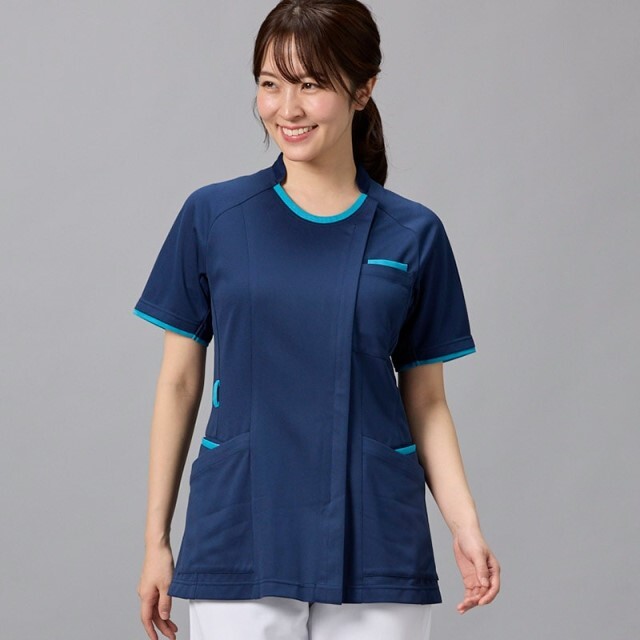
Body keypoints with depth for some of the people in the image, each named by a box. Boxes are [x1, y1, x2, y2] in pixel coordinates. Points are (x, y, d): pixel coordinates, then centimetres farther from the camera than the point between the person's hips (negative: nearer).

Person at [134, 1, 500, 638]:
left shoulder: (413, 235, 2)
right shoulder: (212, 217, 2)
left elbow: (425, 402, 7)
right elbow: (179, 383, 6)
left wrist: (465, 527, -6)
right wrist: (156, 541, 5)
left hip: (375, 556, 0)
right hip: (240, 543, 0)